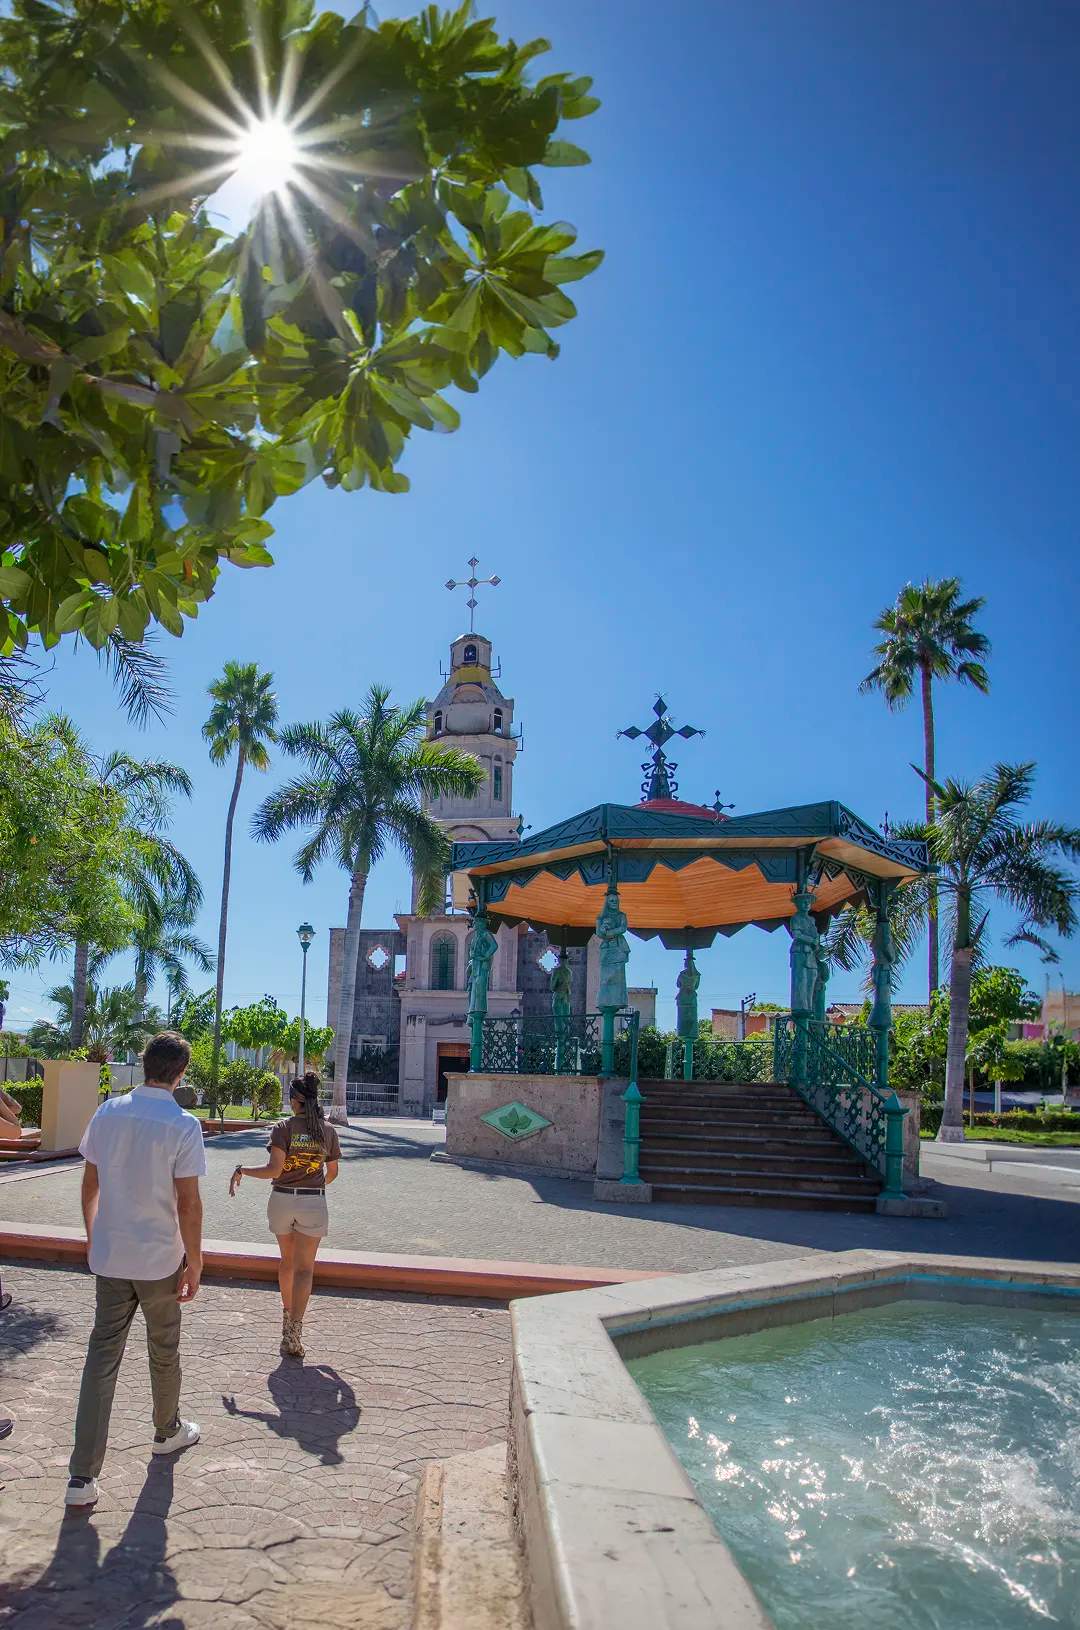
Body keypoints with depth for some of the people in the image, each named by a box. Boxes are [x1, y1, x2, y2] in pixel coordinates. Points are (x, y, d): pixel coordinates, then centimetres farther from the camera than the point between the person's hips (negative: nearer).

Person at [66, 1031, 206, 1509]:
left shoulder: (107, 1112, -2)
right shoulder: (182, 1125, -17)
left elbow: (90, 1185, 6)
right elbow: (188, 1203, -16)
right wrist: (194, 1262, -6)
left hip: (109, 1258, 4)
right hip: (159, 1259, -3)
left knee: (102, 1355, 7)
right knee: (163, 1351, 18)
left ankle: (83, 1475, 5)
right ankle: (168, 1431, 39)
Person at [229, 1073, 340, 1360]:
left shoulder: (283, 1128, -8)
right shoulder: (328, 1130, 0)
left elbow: (274, 1169, -17)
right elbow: (332, 1172, 9)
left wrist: (242, 1170, -6)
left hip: (282, 1199, 0)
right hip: (314, 1203, 0)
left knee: (287, 1260, 22)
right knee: (304, 1268, 2)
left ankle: (287, 1313, 36)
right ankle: (294, 1331, -9)